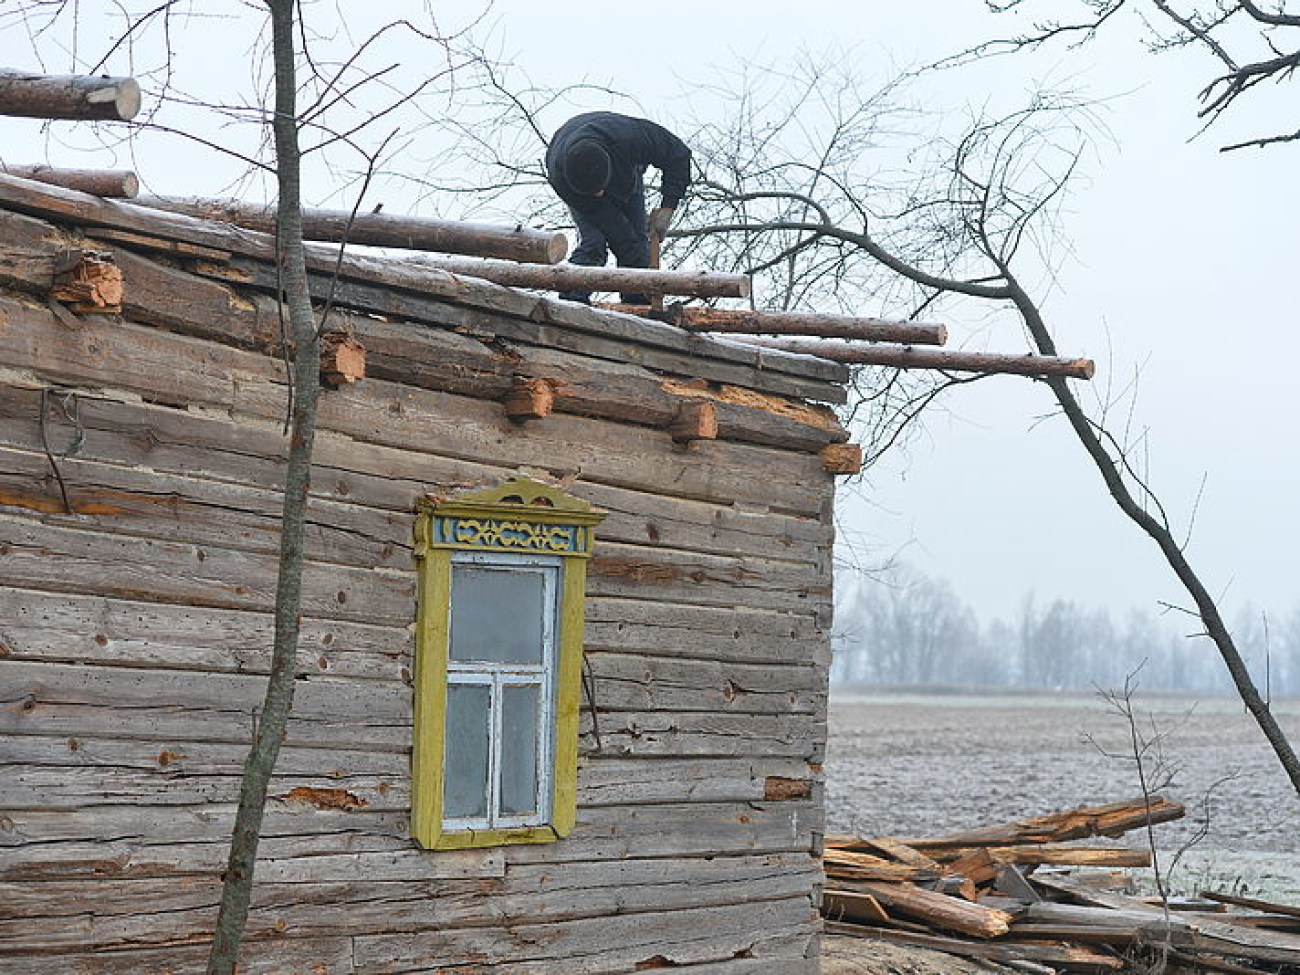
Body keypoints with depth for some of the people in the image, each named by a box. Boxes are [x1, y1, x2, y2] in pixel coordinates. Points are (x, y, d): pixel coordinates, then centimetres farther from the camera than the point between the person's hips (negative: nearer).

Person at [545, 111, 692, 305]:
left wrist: (668, 208, -34)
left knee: (639, 243, -9)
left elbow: (678, 154, -28)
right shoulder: (558, 176, -43)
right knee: (592, 242, -23)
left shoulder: (629, 138, -45)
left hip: (626, 176, 2)